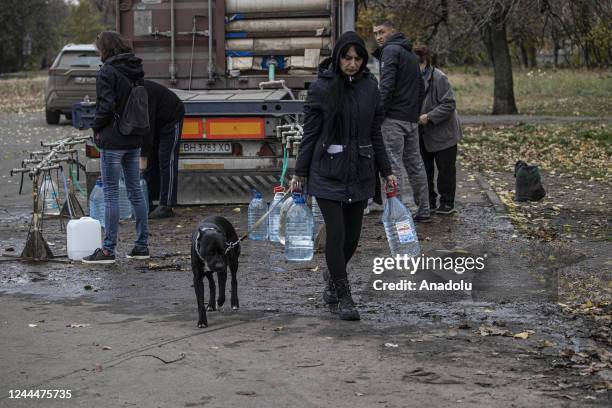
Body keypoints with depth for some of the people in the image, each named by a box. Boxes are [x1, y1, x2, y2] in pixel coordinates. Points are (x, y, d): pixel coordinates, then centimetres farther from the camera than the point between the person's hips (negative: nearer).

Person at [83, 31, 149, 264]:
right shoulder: (136, 71, 10)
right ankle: (142, 245, 16)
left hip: (113, 141, -7)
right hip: (135, 139, 8)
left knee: (111, 193, -4)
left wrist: (97, 128, -4)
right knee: (135, 190, 12)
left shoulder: (107, 72, -13)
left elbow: (106, 106, -19)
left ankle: (108, 250, -2)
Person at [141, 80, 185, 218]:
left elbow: (147, 125, -34)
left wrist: (143, 155, -32)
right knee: (150, 162, 5)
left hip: (171, 118, -9)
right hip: (156, 122, 9)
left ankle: (166, 207, -11)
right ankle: (146, 204, 8)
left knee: (166, 162, -11)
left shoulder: (144, 93, -34)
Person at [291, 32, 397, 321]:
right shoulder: (321, 87, -5)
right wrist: (300, 173, -2)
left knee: (352, 234, 8)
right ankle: (344, 297, 1)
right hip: (327, 172, -4)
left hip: (360, 172, 4)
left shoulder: (369, 86, 6)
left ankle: (333, 283, 32)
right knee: (336, 231, -9)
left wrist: (386, 171, 9)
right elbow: (310, 133, -2)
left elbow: (375, 133, 11)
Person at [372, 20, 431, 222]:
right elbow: (420, 87, 24)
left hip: (394, 118, -9)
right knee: (415, 163, 12)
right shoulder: (411, 54, 21)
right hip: (412, 118, 9)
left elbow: (386, 86, -17)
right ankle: (423, 211, 16)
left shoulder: (390, 51, -8)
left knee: (393, 164, -8)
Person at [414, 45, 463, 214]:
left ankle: (447, 203, 13)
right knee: (424, 169, 11)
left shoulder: (439, 78, -18)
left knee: (445, 170, 3)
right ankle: (428, 203, 22)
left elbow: (449, 105, -19)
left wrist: (429, 116, -24)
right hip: (423, 135, 7)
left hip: (443, 134, -7)